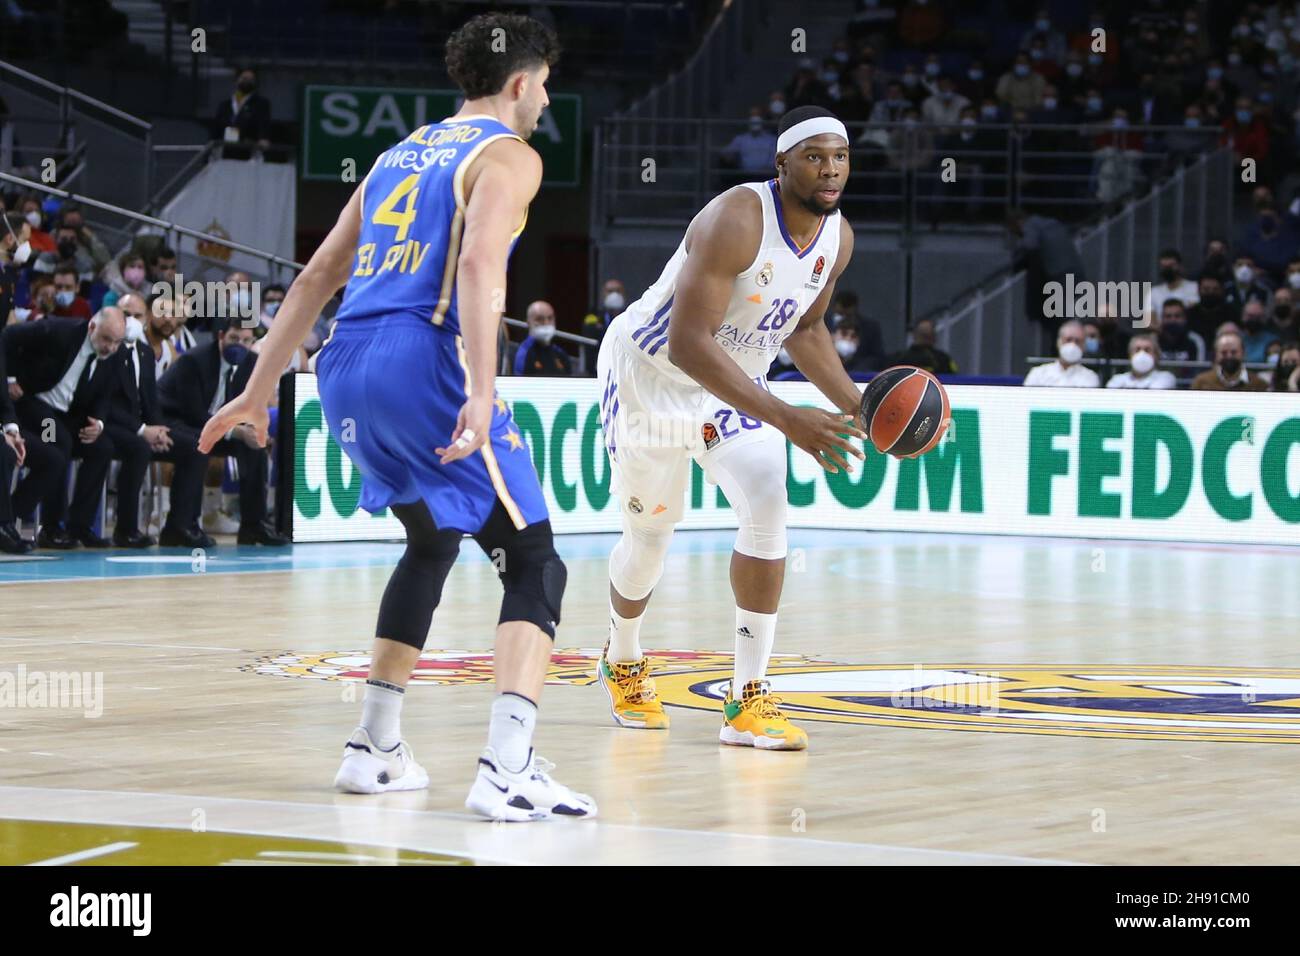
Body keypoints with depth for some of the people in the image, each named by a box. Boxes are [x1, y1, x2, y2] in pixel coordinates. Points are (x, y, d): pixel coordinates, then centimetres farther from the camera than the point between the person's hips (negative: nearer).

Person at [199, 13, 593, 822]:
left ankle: (376, 748, 28)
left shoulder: (403, 154, 26)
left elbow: (318, 277, 26)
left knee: (433, 542, 29)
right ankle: (508, 769, -21)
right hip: (425, 360, -8)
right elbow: (479, 261, -16)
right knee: (535, 563, -2)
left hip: (348, 368, 8)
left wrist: (260, 390, 30)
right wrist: (483, 392, -26)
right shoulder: (508, 156, 3)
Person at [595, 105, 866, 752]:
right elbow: (689, 343, -41)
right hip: (649, 373, -5)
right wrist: (786, 420, -47)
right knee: (649, 537, 10)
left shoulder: (837, 237, -9)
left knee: (768, 509, -17)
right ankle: (622, 662, 42)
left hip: (735, 383, 5)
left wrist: (856, 406, -4)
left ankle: (749, 698, -13)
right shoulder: (736, 220, -34)